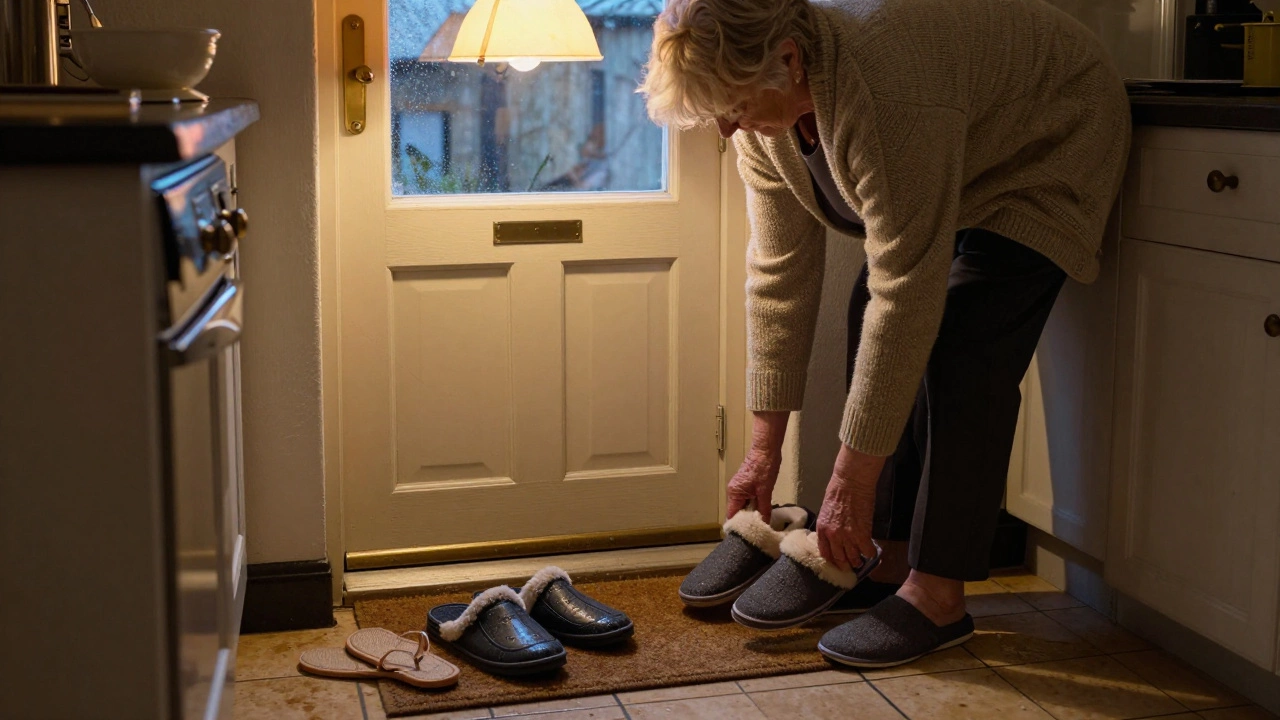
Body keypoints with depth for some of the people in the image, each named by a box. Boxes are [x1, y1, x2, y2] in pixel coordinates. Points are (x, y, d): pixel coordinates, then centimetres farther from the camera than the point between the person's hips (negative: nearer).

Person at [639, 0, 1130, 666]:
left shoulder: (889, 93, -41)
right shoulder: (761, 109, -15)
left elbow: (907, 297, -39)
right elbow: (779, 272, -9)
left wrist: (851, 481, -34)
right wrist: (764, 448, -7)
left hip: (1047, 147, -8)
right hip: (954, 166, 8)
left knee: (960, 354, -20)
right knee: (869, 328, -1)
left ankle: (938, 595, -13)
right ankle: (886, 557, 7)